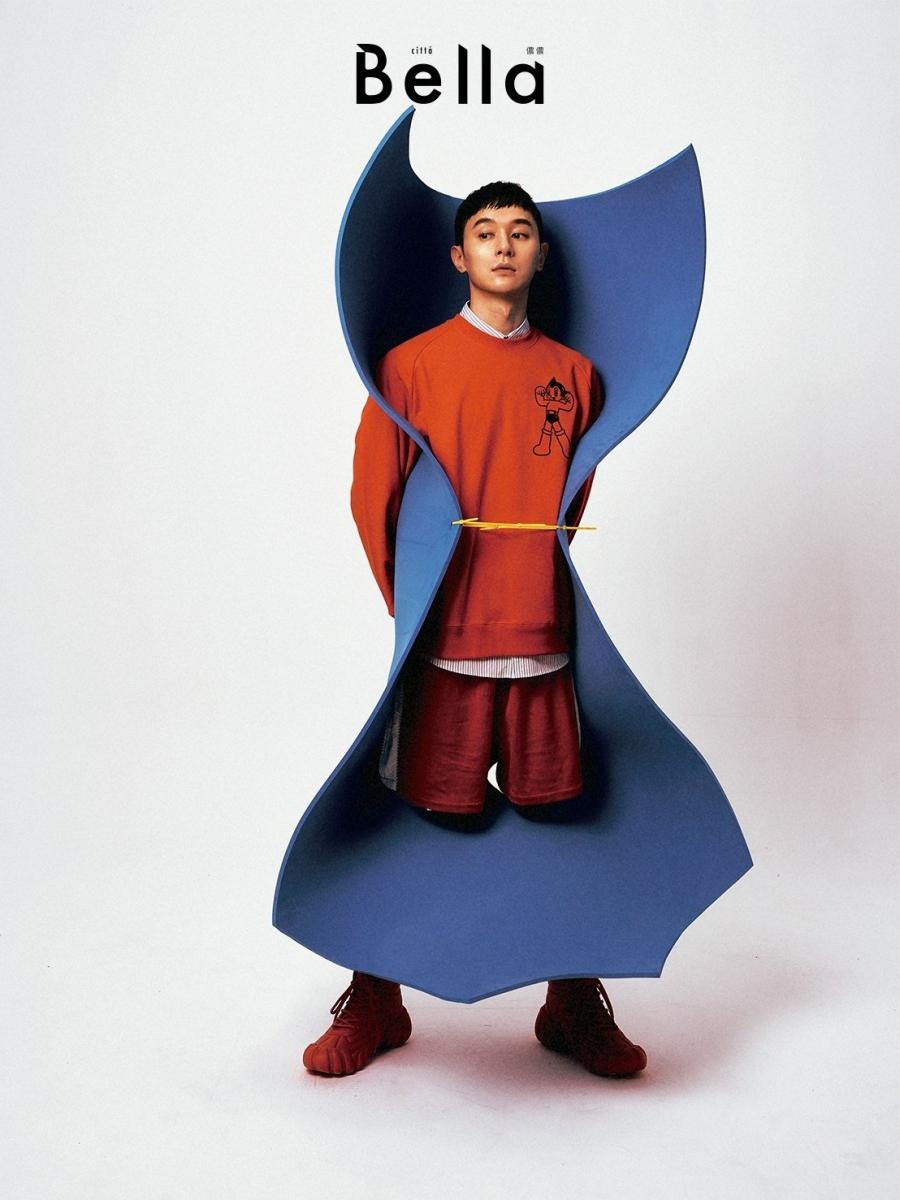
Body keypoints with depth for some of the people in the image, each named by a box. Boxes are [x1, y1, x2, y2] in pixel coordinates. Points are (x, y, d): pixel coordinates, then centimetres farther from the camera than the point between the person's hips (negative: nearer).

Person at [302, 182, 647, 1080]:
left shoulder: (574, 374, 11)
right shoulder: (411, 364, 2)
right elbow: (371, 499, 1)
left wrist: (542, 593, 10)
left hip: (543, 641, 3)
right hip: (443, 643, -2)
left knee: (557, 818, 8)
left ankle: (574, 1005, 26)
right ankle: (373, 1003, 25)